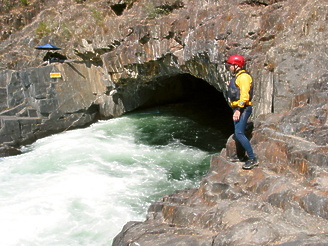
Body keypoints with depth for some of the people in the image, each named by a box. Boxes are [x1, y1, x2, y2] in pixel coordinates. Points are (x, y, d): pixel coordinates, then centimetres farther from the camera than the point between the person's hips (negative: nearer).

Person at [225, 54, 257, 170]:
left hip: (243, 108, -11)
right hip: (237, 108, 11)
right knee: (237, 133, 18)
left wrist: (238, 110, -26)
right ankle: (240, 155, 33)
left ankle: (252, 159, -15)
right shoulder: (236, 77, 19)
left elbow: (244, 95, -22)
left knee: (239, 133, -18)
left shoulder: (243, 77, -14)